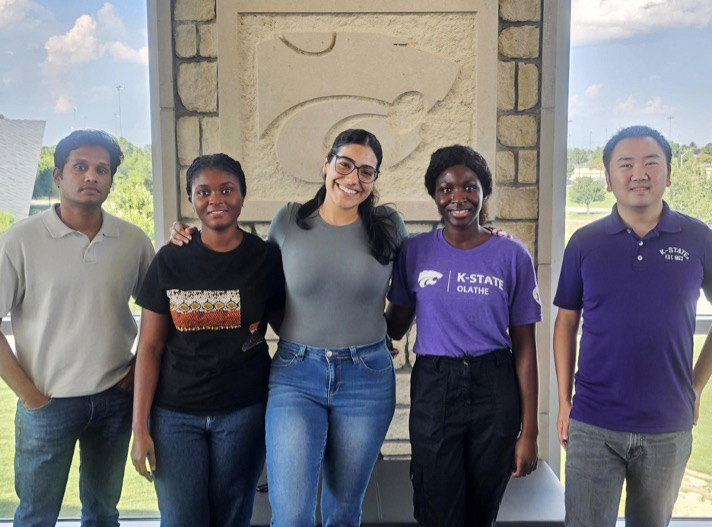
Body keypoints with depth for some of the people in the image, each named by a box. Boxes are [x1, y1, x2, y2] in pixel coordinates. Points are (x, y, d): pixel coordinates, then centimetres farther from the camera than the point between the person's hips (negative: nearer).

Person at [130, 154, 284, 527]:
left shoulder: (266, 259, -3)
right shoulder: (170, 261, -2)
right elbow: (150, 348, -1)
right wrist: (140, 429, -4)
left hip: (244, 412, 0)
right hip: (175, 414, 0)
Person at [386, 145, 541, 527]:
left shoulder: (512, 256, -3)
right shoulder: (415, 251, 0)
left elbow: (524, 347, -2)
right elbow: (395, 326, 11)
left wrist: (528, 431, -3)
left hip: (494, 392, 0)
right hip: (433, 391, 0)